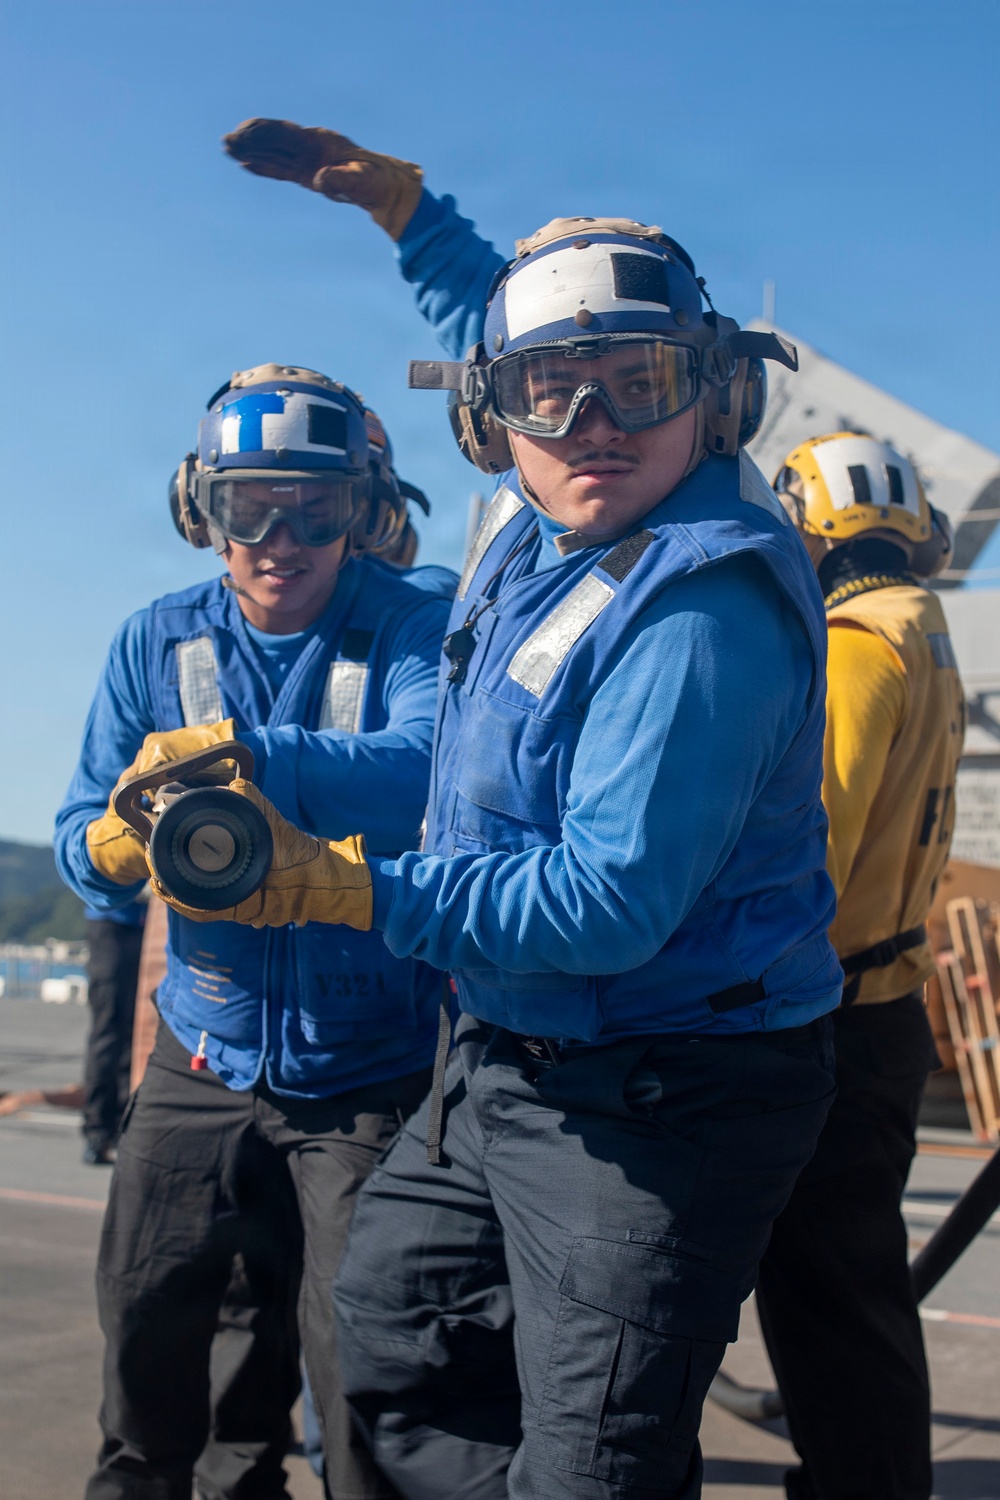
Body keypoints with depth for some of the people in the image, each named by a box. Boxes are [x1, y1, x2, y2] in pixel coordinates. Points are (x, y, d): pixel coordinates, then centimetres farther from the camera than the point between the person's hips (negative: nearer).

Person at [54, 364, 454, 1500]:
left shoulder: (420, 619, -10)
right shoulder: (157, 642, 3)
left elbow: (428, 768, -30)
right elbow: (79, 838, 0)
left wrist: (234, 752, -41)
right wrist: (120, 845, -24)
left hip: (374, 1064, -4)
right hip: (205, 1055, 4)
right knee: (147, 1318, 12)